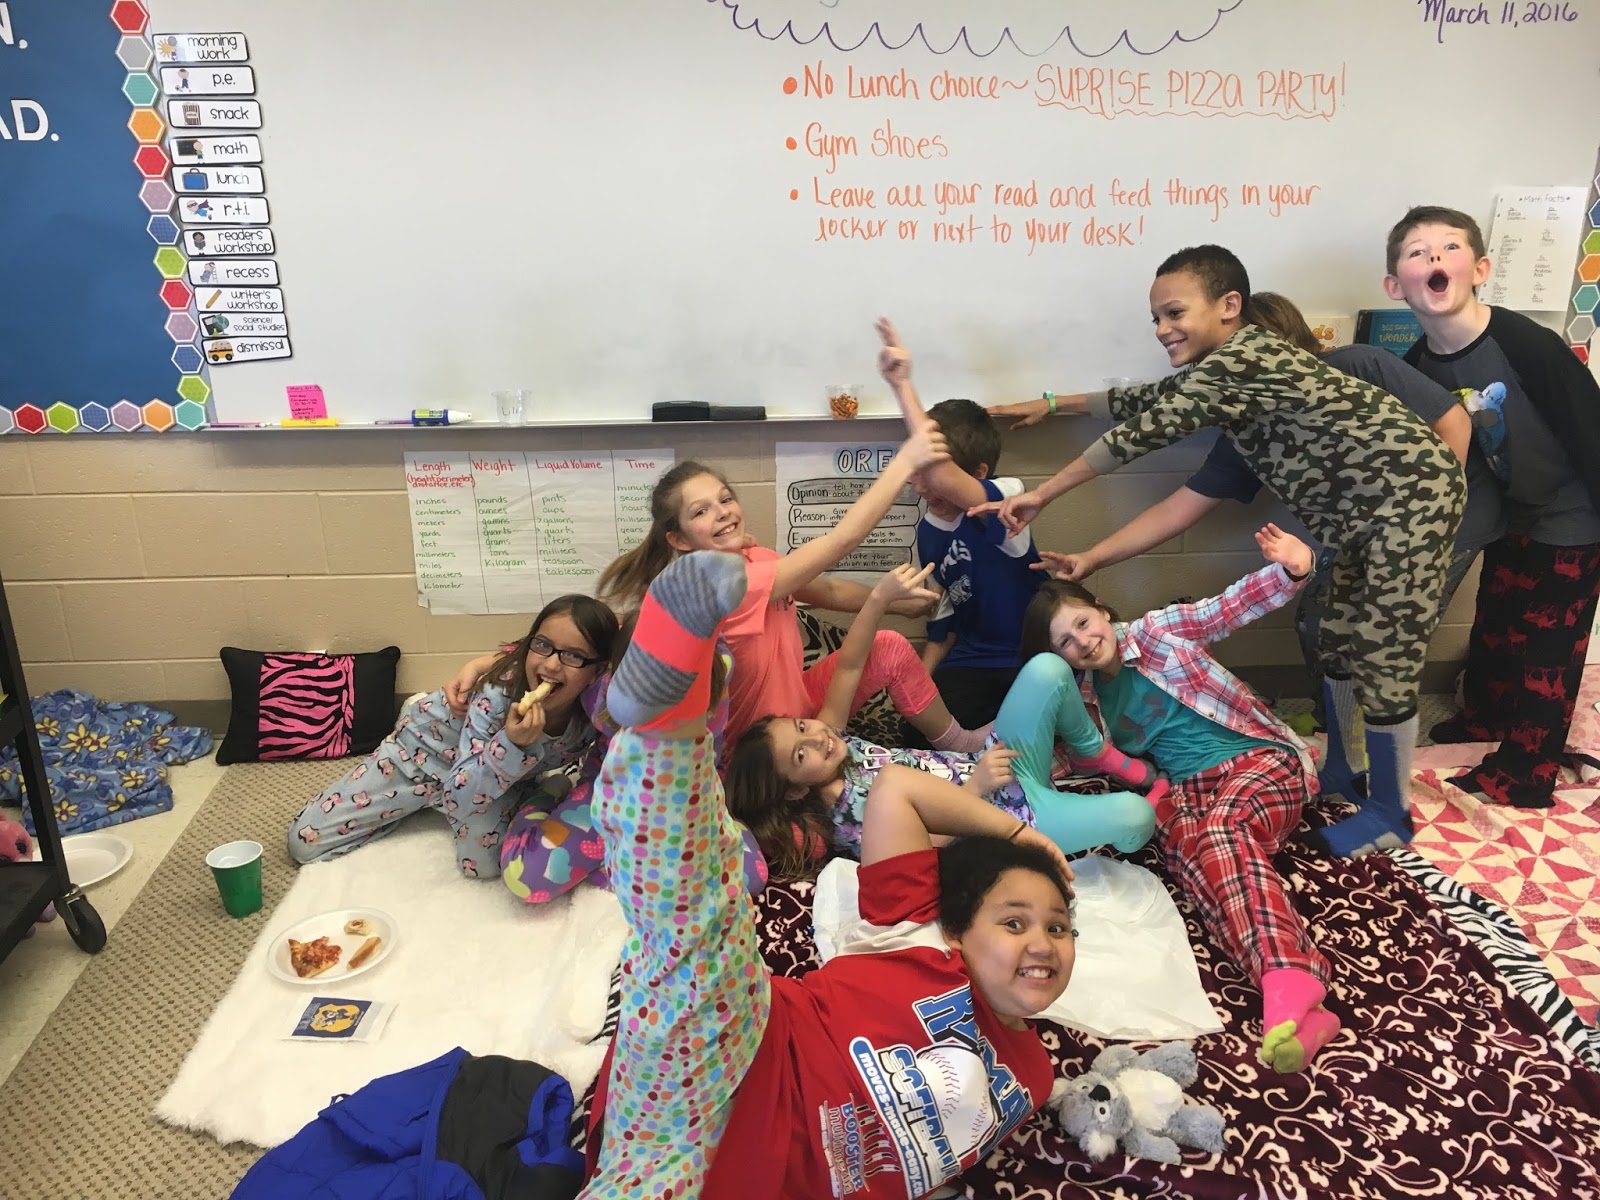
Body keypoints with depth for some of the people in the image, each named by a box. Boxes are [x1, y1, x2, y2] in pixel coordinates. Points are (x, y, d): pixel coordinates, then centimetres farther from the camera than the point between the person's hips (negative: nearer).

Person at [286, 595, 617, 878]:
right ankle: (420, 802, 19)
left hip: (503, 774, 3)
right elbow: (459, 796, -38)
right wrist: (511, 743, -52)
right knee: (304, 840, -2)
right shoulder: (500, 690, -37)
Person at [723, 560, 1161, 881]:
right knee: (1133, 817, -29)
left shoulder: (831, 738, -5)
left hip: (988, 769, 8)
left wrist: (880, 596, -20)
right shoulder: (852, 820, -25)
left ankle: (1098, 754, 17)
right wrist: (974, 785, -33)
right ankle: (1153, 801, 12)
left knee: (1048, 669, -11)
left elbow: (848, 665, -5)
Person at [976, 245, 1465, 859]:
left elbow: (1144, 430, -22)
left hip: (1412, 492, -10)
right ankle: (1339, 774, 35)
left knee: (1384, 659, -3)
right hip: (1367, 508, 10)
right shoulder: (1225, 369, 7)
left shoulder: (1242, 358, -22)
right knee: (1338, 645, 17)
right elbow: (1149, 398, 21)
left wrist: (1041, 495, -18)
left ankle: (1391, 814, 12)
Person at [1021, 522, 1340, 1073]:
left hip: (1261, 758, -2)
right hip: (1190, 788, 2)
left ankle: (1288, 980, -57)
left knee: (1223, 830, -36)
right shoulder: (1091, 699, 17)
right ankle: (1298, 1008, -51)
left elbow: (1230, 608, 1)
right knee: (1186, 848, -33)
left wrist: (1289, 571, -17)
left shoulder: (1155, 630, 7)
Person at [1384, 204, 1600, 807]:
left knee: (1547, 645, 5)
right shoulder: (1419, 365, -10)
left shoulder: (1528, 345, -29)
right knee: (1494, 626, 22)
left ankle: (1526, 773, 19)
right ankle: (1485, 718, 46)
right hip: (1511, 514, 6)